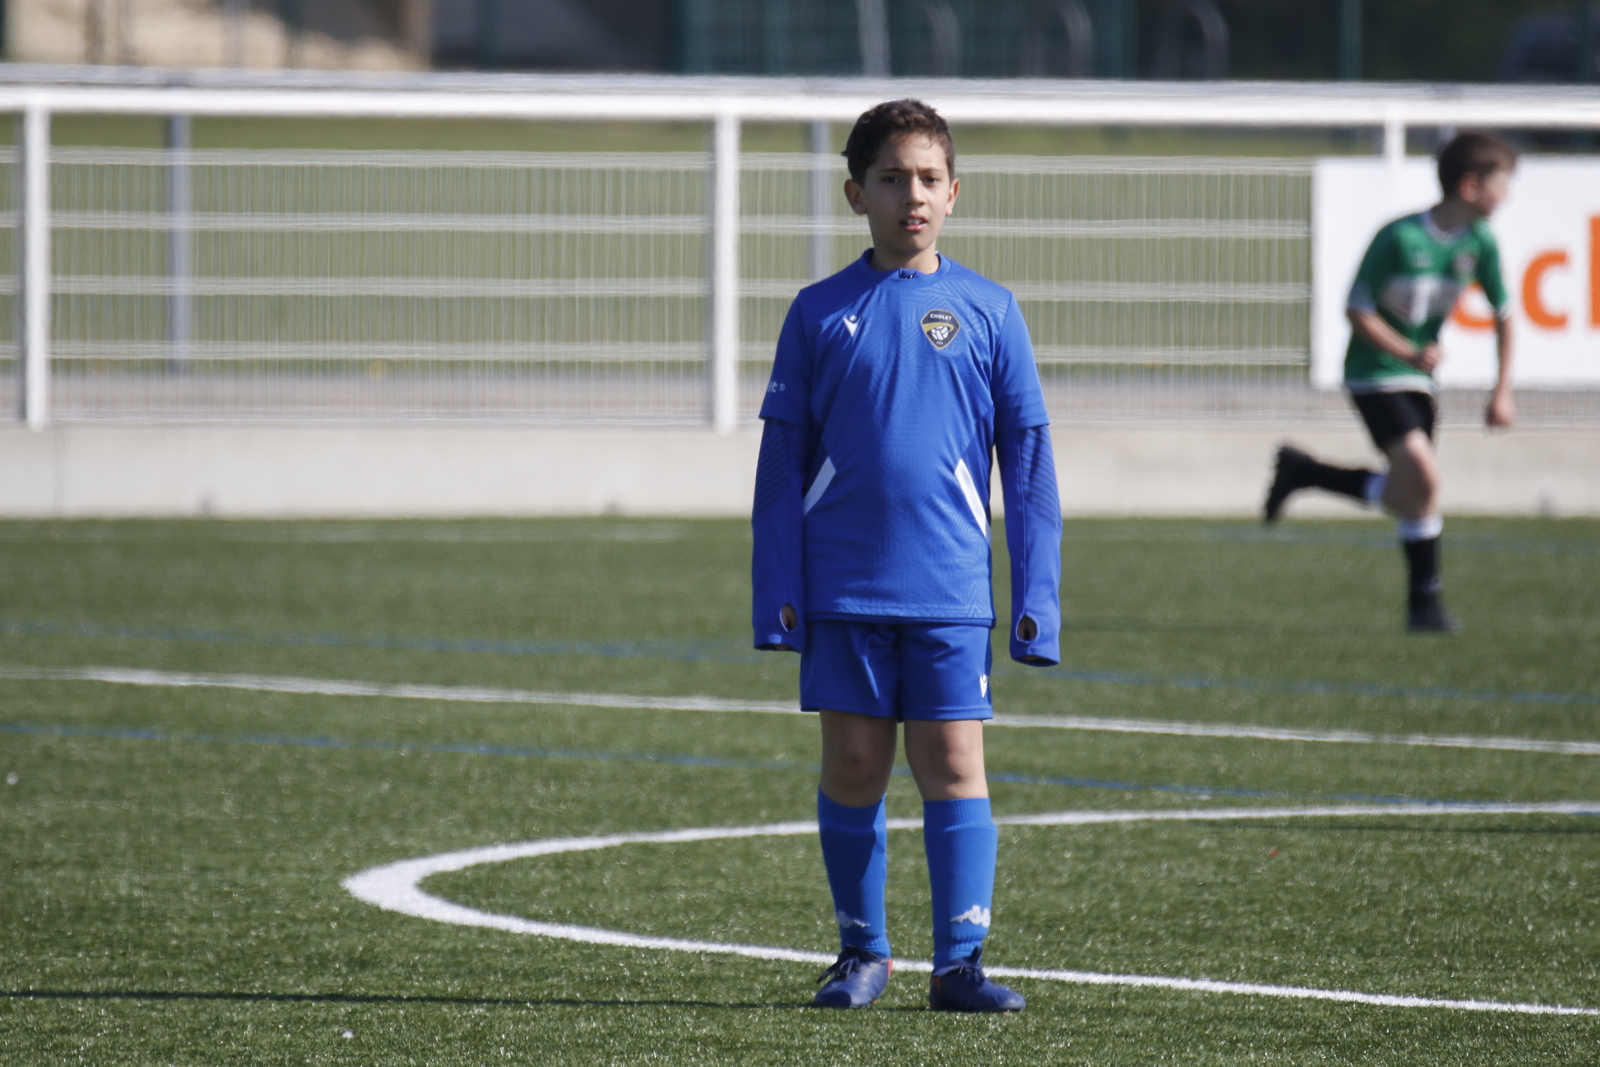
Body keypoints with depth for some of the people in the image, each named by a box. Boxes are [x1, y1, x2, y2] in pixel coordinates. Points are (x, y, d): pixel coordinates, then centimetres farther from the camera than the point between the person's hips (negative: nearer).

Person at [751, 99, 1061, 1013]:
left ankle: (960, 961, -2)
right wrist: (777, 591, 1)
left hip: (951, 589, -1)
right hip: (843, 586, 1)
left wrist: (1037, 594, 1)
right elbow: (784, 458, 7)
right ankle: (862, 952, 16)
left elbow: (1029, 457, 6)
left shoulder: (987, 311, 4)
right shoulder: (820, 314, 5)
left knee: (953, 763, -4)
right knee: (853, 765, 4)